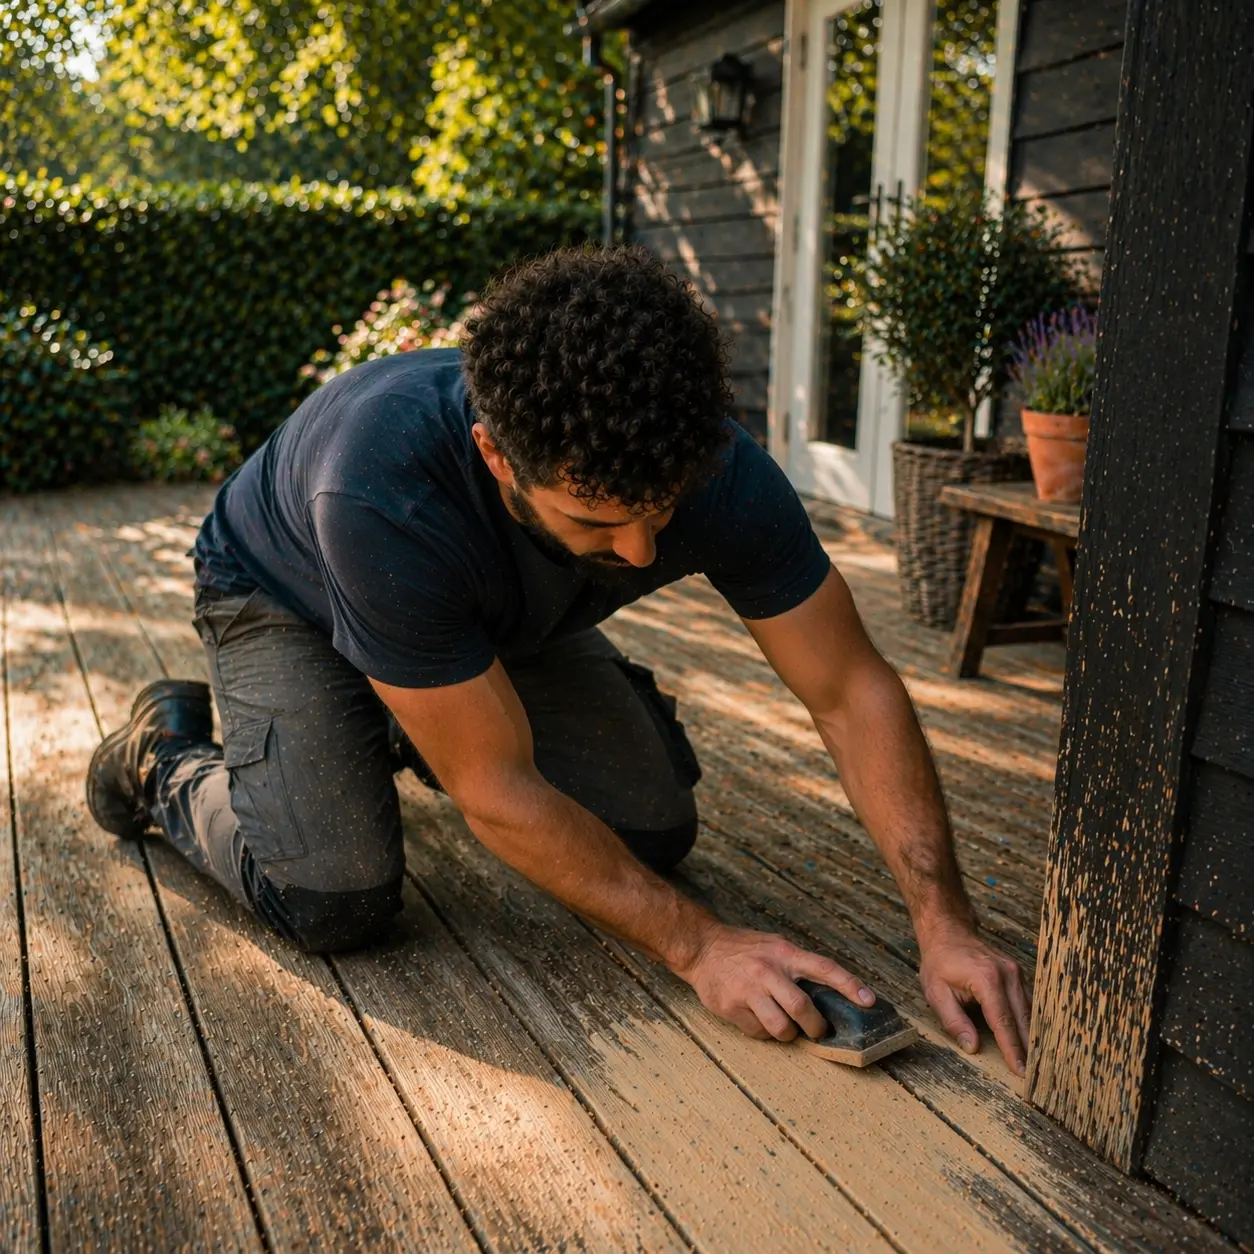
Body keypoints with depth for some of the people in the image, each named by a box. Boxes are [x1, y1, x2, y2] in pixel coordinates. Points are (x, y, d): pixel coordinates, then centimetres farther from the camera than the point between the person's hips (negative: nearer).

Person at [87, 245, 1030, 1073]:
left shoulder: (714, 468, -33)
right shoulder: (385, 494, -45)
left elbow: (852, 689, -24)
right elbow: (498, 792, -36)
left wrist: (944, 922, -31)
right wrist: (697, 945, -35)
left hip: (504, 619, 5)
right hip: (289, 599, -4)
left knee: (654, 832, -7)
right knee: (335, 900, -23)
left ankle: (415, 734, 19)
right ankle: (169, 760, 10)